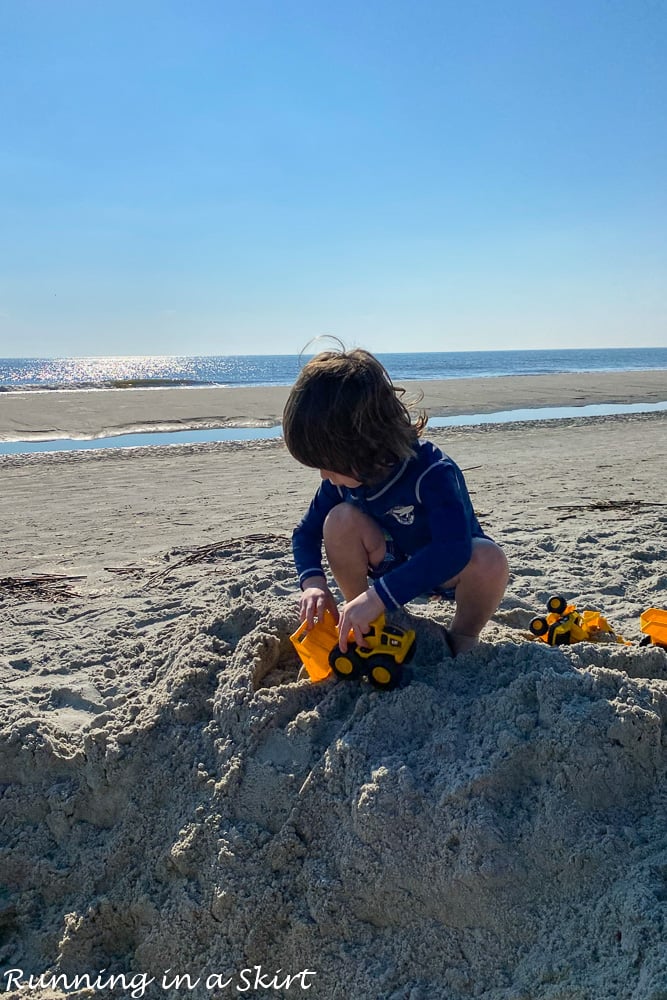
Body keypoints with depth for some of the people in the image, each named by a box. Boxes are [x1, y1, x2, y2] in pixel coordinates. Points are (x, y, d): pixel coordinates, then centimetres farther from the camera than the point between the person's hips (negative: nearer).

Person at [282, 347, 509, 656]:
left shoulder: (432, 472, -34)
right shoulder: (343, 475, -16)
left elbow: (454, 550, -47)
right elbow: (307, 532, -4)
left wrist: (378, 596, -52)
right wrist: (313, 581, -26)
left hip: (448, 571, -4)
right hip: (394, 561, 4)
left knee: (489, 558, -38)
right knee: (341, 519, -24)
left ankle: (463, 635, -6)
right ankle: (360, 629, -6)